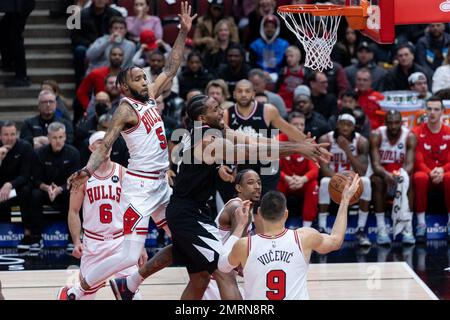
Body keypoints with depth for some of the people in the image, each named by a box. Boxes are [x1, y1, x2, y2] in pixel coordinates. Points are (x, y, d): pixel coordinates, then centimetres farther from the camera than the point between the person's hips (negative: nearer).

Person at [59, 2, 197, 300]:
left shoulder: (150, 97, 10)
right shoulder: (126, 109, -12)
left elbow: (171, 69, 18)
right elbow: (105, 145, -21)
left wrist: (184, 33, 11)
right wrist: (87, 171, -38)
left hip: (161, 184, 9)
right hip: (140, 185, -9)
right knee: (130, 255, -13)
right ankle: (76, 292, -1)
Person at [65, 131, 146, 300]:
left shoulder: (123, 173, 1)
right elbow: (73, 212, 3)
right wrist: (76, 242, -10)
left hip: (121, 240, 0)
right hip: (93, 241, 0)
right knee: (87, 292, 4)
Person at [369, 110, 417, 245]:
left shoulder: (409, 137, -9)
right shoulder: (376, 135, -11)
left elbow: (410, 164, -20)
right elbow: (375, 164, -21)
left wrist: (401, 174, -44)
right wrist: (386, 174, -45)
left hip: (401, 174, 1)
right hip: (382, 174, -1)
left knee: (409, 182, -32)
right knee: (378, 181, -34)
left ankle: (408, 230, -34)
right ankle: (381, 230, -35)